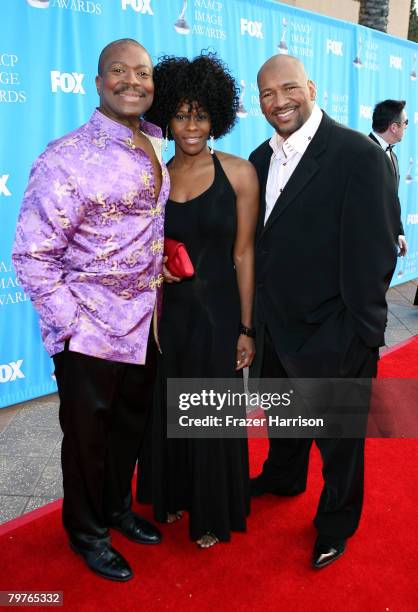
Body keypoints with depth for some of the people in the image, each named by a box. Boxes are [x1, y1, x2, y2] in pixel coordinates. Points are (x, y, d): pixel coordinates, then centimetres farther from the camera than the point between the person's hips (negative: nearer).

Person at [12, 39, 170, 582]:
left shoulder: (154, 146, 4)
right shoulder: (67, 159, -17)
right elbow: (31, 256, -16)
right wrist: (71, 323, -16)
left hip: (143, 327, 6)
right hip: (90, 332, -6)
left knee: (132, 425, 21)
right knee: (88, 435, 13)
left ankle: (118, 508, 47)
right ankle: (87, 532, 38)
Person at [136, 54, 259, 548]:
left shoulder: (239, 174, -8)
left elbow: (243, 254, -7)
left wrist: (246, 328, -7)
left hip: (218, 311, -3)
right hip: (168, 313, 3)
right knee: (166, 411, 16)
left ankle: (214, 513, 35)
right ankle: (172, 496, 43)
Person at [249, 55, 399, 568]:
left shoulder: (359, 155, -18)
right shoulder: (262, 158, 4)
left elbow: (374, 251, -19)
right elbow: (259, 240, 8)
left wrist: (360, 336, -17)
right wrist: (256, 317, 4)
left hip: (332, 335, -6)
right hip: (275, 324, 7)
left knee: (338, 435, 14)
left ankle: (336, 524, 39)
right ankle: (283, 477, 56)